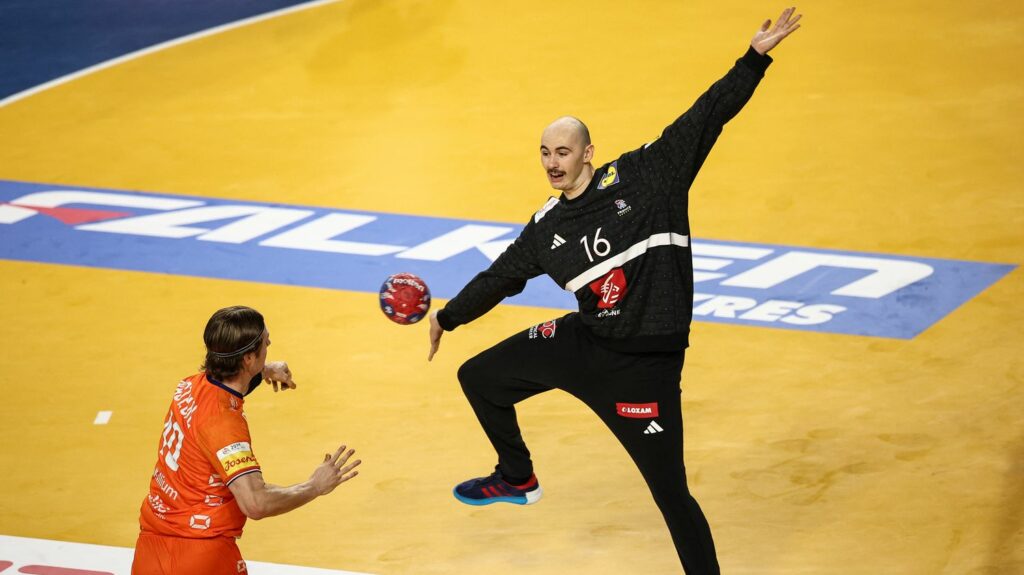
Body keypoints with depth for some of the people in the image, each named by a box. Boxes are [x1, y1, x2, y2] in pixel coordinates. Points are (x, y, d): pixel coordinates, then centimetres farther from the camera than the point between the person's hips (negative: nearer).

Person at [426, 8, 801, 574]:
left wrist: (754, 58, -20)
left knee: (672, 495, -7)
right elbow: (499, 277, 20)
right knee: (480, 378, 19)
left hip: (645, 363, -6)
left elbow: (705, 118, -13)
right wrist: (448, 317, 30)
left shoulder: (644, 177, -10)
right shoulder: (546, 229, 4)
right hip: (582, 341, 6)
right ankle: (517, 479, 42)